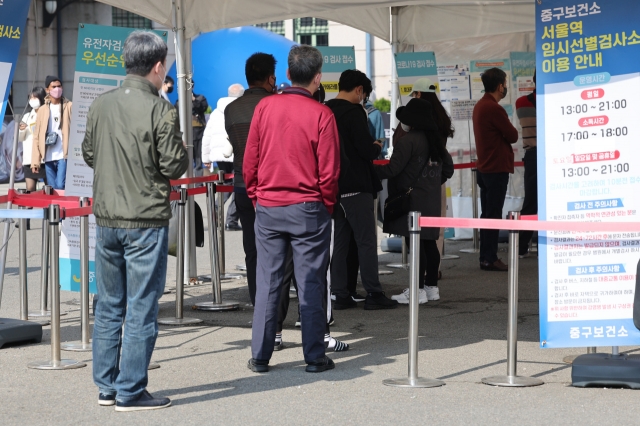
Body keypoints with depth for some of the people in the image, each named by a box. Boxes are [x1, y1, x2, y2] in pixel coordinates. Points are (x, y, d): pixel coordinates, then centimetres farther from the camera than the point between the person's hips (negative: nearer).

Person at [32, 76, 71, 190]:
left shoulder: (69, 107, 5)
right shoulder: (42, 110, 13)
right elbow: (37, 137, 11)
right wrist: (35, 161, 3)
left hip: (64, 155, -3)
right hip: (48, 157, 4)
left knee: (60, 186, -15)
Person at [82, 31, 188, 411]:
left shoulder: (101, 105, 4)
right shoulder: (160, 110, -13)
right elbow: (173, 166, -12)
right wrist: (183, 151, 7)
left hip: (107, 220, 6)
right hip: (146, 222, -6)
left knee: (109, 307, 14)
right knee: (141, 309, 1)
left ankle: (106, 387, 20)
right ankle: (131, 392, 3)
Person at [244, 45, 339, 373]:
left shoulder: (265, 107, -1)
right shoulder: (321, 114, -10)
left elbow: (249, 161, 3)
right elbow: (329, 171, -8)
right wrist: (327, 206, 7)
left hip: (267, 208, 3)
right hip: (308, 210, -3)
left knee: (267, 282, 8)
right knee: (310, 283, 4)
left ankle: (260, 356, 11)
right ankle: (314, 356, 7)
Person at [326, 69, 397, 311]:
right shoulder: (354, 112, -15)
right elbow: (367, 150, -19)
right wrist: (377, 147, 3)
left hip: (333, 187, 7)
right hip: (355, 186, -7)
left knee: (338, 241, 9)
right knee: (366, 241, -2)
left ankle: (340, 295, 10)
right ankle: (373, 294, -2)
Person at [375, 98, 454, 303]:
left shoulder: (407, 141, -13)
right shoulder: (436, 140, 13)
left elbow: (392, 169, -17)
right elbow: (448, 168, 19)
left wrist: (371, 171, -7)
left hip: (412, 200, -9)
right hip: (432, 200, 9)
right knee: (429, 242, 12)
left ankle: (418, 290, -9)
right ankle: (431, 286, 17)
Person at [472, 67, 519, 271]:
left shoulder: (479, 106, 13)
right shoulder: (494, 109, -19)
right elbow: (513, 136, -12)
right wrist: (510, 131, 6)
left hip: (484, 167, 10)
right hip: (497, 168, -10)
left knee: (487, 214, 12)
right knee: (493, 215, -6)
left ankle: (486, 257, 16)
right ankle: (490, 259, -5)